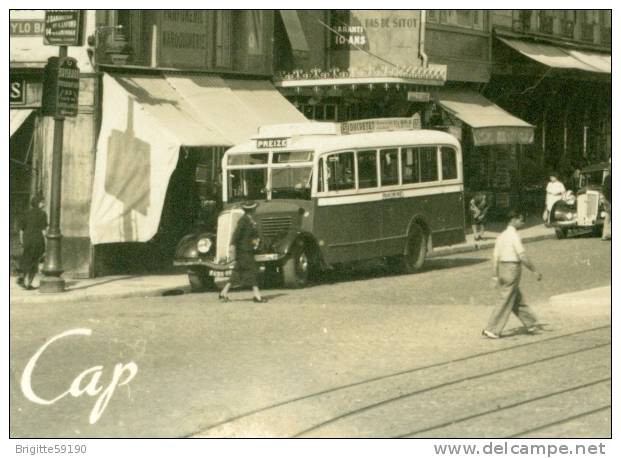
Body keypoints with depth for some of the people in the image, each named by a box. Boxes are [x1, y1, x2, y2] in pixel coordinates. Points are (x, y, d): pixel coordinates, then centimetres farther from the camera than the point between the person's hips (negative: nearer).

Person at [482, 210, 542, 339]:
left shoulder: (501, 236, 11)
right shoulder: (514, 235, -14)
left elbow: (495, 258, 10)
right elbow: (522, 257, -18)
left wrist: (496, 276, 12)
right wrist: (535, 271, -12)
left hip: (502, 269, 9)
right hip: (513, 269, -9)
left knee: (518, 300, 16)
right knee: (506, 301, -4)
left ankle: (531, 325, 25)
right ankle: (492, 329, -4)